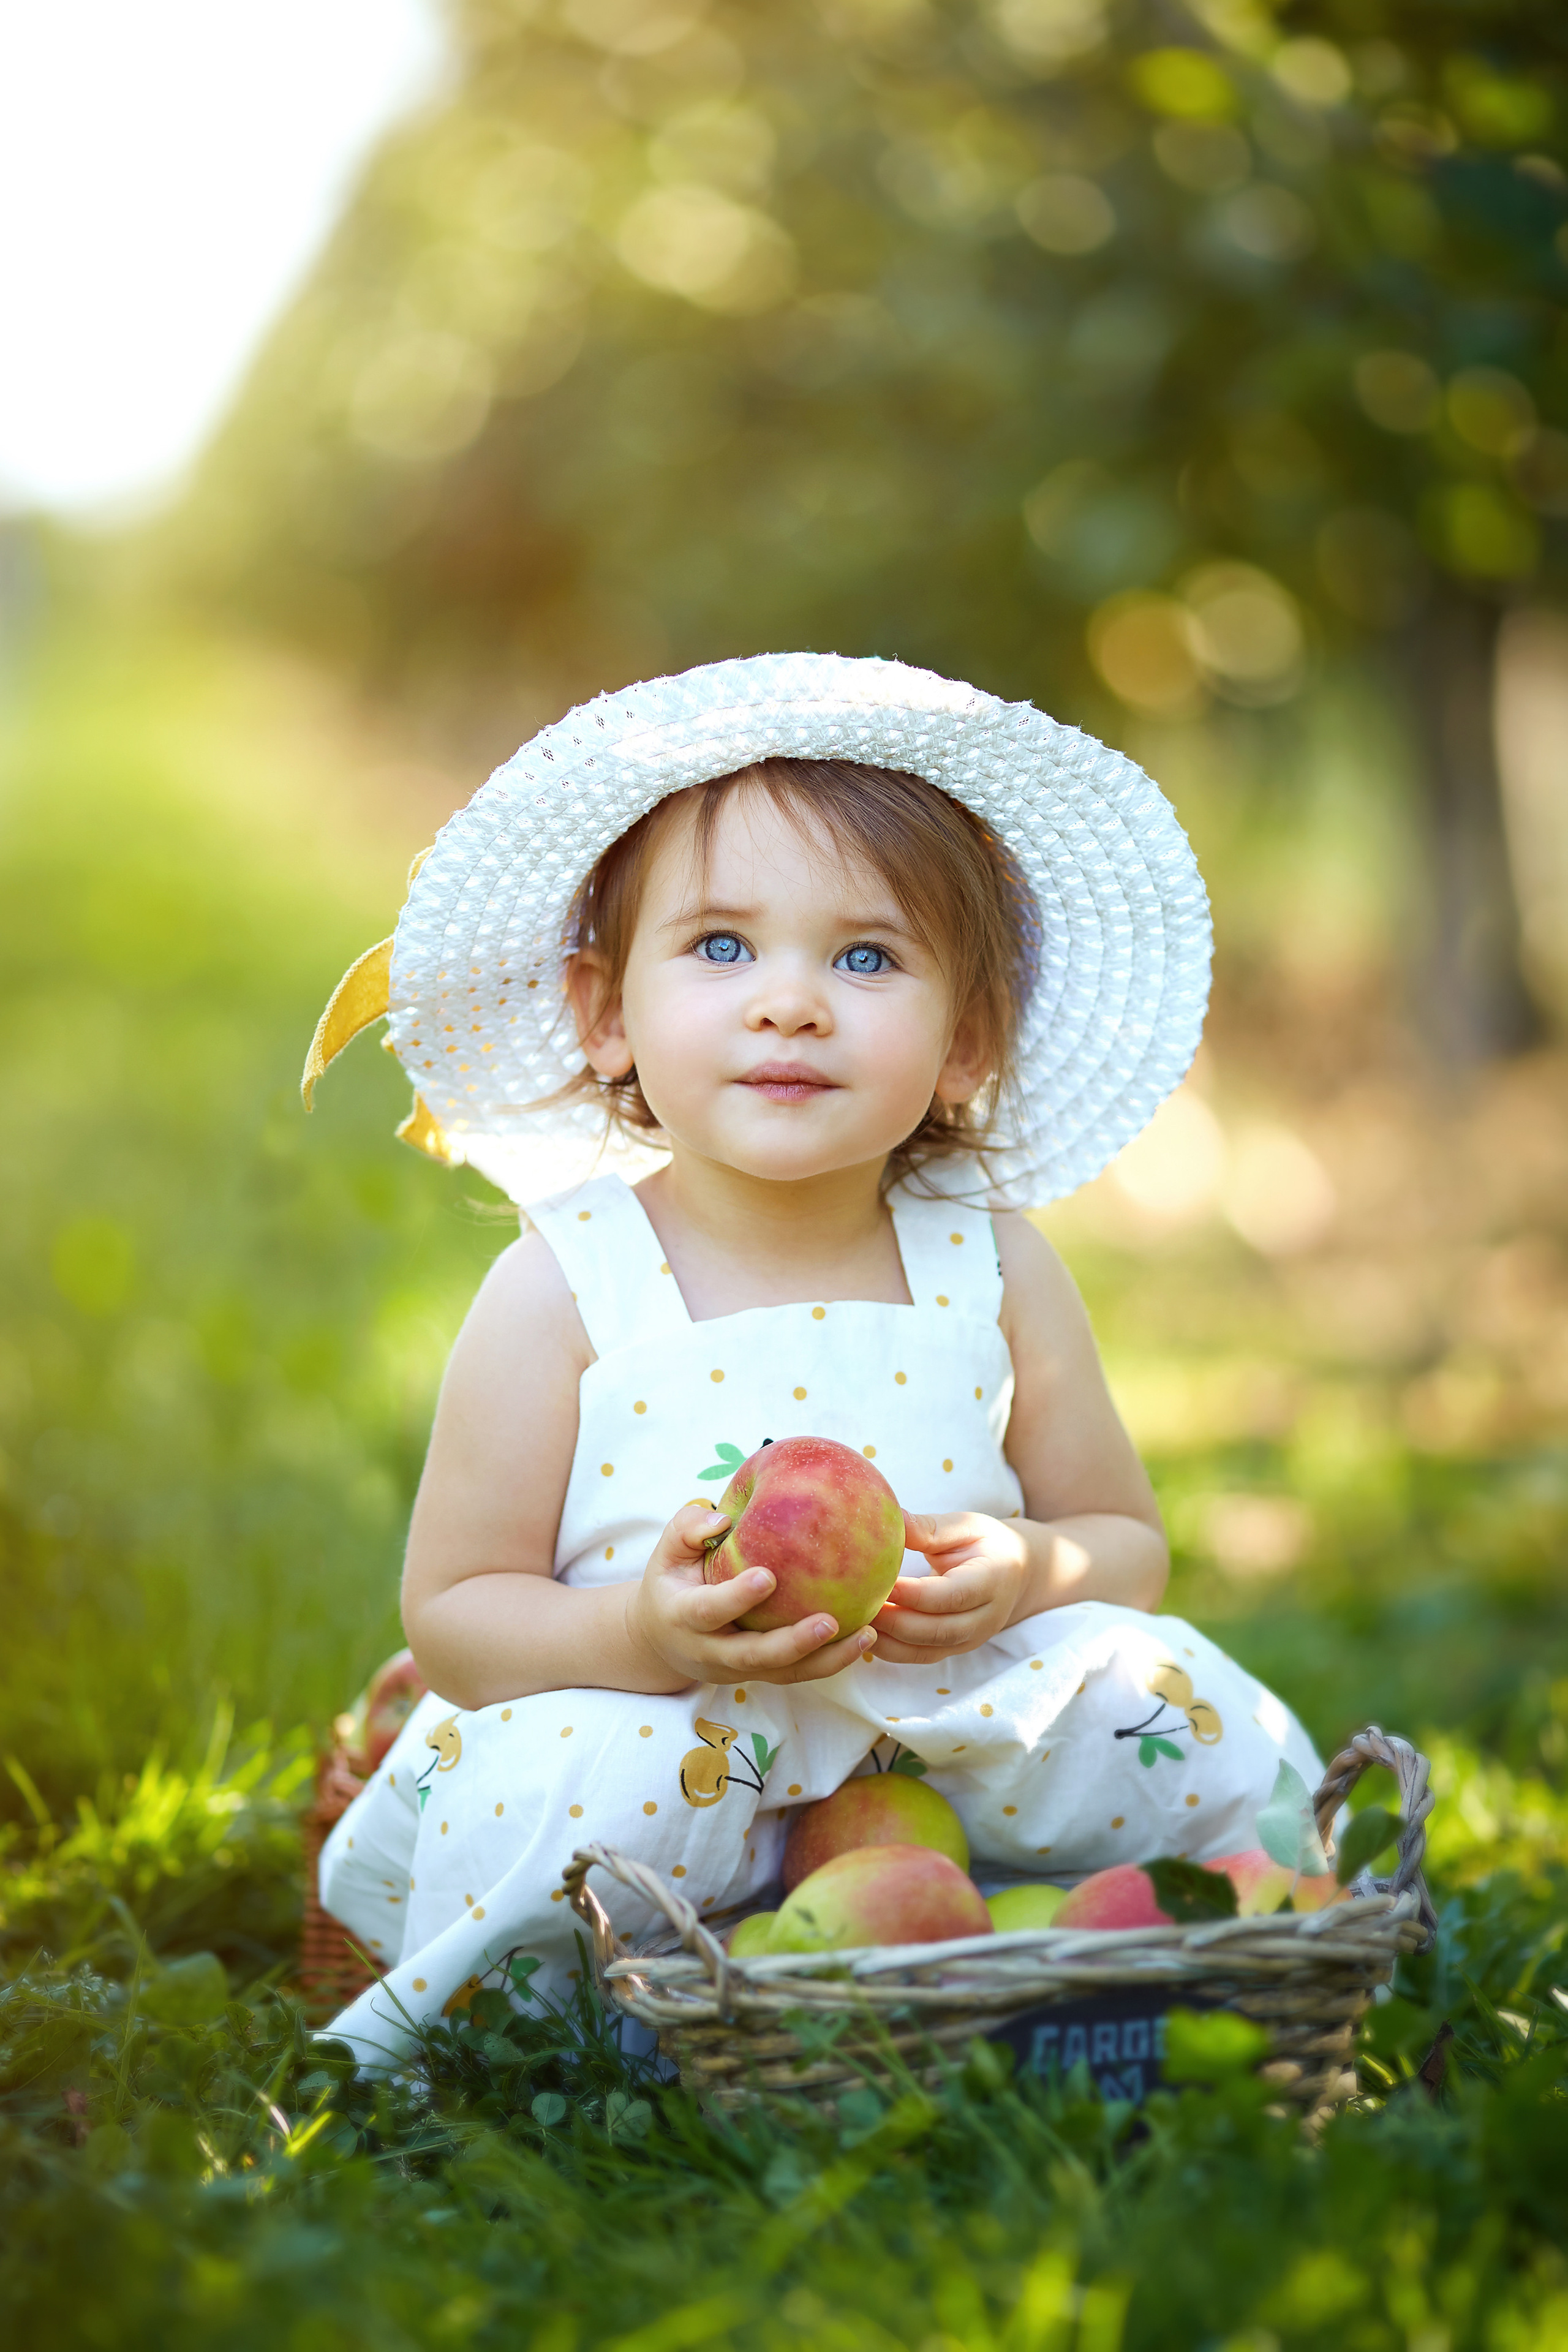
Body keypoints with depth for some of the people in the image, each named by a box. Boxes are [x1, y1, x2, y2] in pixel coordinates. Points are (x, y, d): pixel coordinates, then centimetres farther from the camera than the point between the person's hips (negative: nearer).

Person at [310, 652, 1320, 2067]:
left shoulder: (995, 1269, 1)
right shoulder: (562, 1291, -8)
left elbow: (1128, 1545, 9)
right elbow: (453, 1616, -7)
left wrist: (1029, 1579, -16)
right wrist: (640, 1635, -28)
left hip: (943, 1745, 3)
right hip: (666, 1738, -2)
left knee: (1190, 1722, -20)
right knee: (565, 1784, -35)